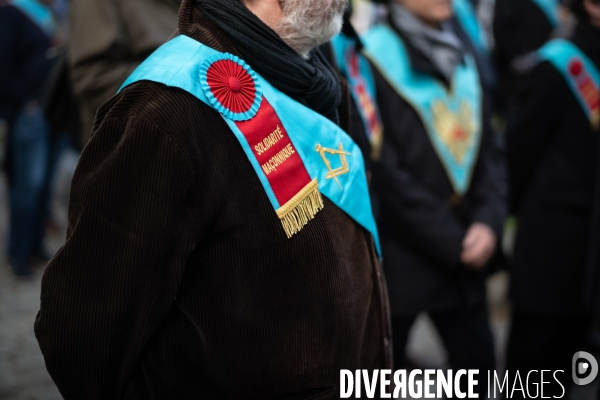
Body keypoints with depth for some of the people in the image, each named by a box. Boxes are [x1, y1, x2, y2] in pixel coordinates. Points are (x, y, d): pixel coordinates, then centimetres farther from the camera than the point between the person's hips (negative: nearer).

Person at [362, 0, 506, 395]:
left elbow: (489, 146, 11)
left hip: (467, 253, 6)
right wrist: (450, 241, -12)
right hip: (401, 255, -6)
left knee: (478, 362, 9)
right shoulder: (374, 58, -11)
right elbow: (385, 170, -15)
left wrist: (488, 221, -5)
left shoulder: (462, 57, 11)